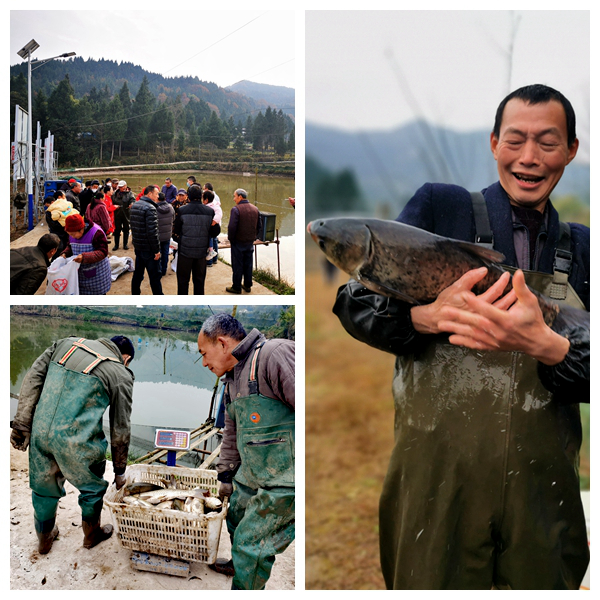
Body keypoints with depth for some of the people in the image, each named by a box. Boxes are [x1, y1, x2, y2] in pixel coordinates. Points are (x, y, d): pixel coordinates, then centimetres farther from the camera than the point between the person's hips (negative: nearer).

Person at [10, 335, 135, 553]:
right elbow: (120, 429, 6)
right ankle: (92, 534, 43)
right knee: (92, 487, 23)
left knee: (44, 487, 25)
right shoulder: (121, 375, 2)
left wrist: (22, 425, 6)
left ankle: (44, 538, 46)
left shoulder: (66, 343, 14)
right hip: (77, 441, -4)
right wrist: (119, 471, 17)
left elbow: (33, 379, 6)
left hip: (40, 432, 5)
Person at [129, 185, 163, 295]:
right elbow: (152, 231, -24)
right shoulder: (150, 208, -20)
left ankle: (135, 294, 27)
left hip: (138, 246, 9)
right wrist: (156, 250, -18)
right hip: (148, 248, -9)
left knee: (138, 273, 18)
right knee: (155, 275, 1)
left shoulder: (135, 205, 9)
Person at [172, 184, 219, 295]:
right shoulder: (210, 211, -5)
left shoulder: (182, 211, -10)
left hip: (185, 251, -2)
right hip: (201, 252, 2)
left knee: (183, 280, 9)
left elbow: (175, 232, -5)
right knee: (199, 280, 14)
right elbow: (214, 232, 0)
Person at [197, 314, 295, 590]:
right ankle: (239, 565, 56)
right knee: (235, 516, 29)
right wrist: (225, 477, 28)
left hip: (283, 482, -10)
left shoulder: (274, 355, -19)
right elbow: (232, 436, 26)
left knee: (250, 543, -2)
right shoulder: (232, 381, 14)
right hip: (250, 476, 10)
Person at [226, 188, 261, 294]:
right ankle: (247, 285, 23)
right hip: (250, 242, 6)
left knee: (237, 265, 3)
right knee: (248, 264, 15)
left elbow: (232, 227, -22)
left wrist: (230, 238, -9)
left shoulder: (236, 209, -17)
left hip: (238, 242, -6)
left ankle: (236, 287, 9)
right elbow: (258, 226, 11)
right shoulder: (255, 209, 4)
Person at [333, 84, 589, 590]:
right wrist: (430, 316, -24)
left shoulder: (581, 246, 10)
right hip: (438, 479, -2)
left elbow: (588, 376, 2)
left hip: (543, 489, 3)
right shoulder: (440, 207, 2)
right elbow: (354, 302, -3)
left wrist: (544, 344, -21)